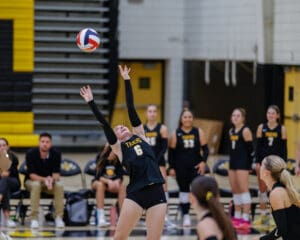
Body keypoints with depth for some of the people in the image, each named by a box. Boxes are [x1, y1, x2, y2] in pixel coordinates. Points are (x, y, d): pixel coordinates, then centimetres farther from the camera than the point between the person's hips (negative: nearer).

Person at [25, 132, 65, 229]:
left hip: (50, 181, 2)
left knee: (59, 186, -30)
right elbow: (32, 174, -20)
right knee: (36, 185, -37)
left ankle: (59, 217, -25)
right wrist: (44, 180, -38)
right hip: (32, 181, -2)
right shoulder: (31, 154, -18)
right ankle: (34, 218, -36)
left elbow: (56, 173, -13)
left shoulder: (56, 154, -11)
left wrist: (52, 180, -37)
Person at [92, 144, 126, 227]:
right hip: (98, 182, -2)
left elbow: (120, 176, -9)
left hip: (113, 182, 2)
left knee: (122, 186, -28)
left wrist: (117, 181, -32)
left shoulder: (118, 159, -11)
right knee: (100, 185, -37)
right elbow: (98, 176, -22)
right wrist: (108, 181, -40)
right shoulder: (101, 157, -18)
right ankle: (101, 218, -43)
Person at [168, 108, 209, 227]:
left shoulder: (199, 132, 4)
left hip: (196, 167, 0)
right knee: (184, 190, 5)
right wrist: (171, 168, -2)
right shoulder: (176, 134, 1)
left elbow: (205, 149, 4)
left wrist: (203, 161, -10)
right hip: (181, 168, 0)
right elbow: (171, 152, 3)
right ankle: (186, 216, 13)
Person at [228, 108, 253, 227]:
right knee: (234, 190, 12)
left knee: (243, 189, -10)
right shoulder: (231, 131, 14)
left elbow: (250, 148, -11)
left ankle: (246, 219, -10)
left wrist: (249, 165, -13)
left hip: (243, 163, -9)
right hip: (233, 163, 9)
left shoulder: (245, 130, -10)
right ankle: (237, 217, 21)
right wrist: (231, 162, 12)